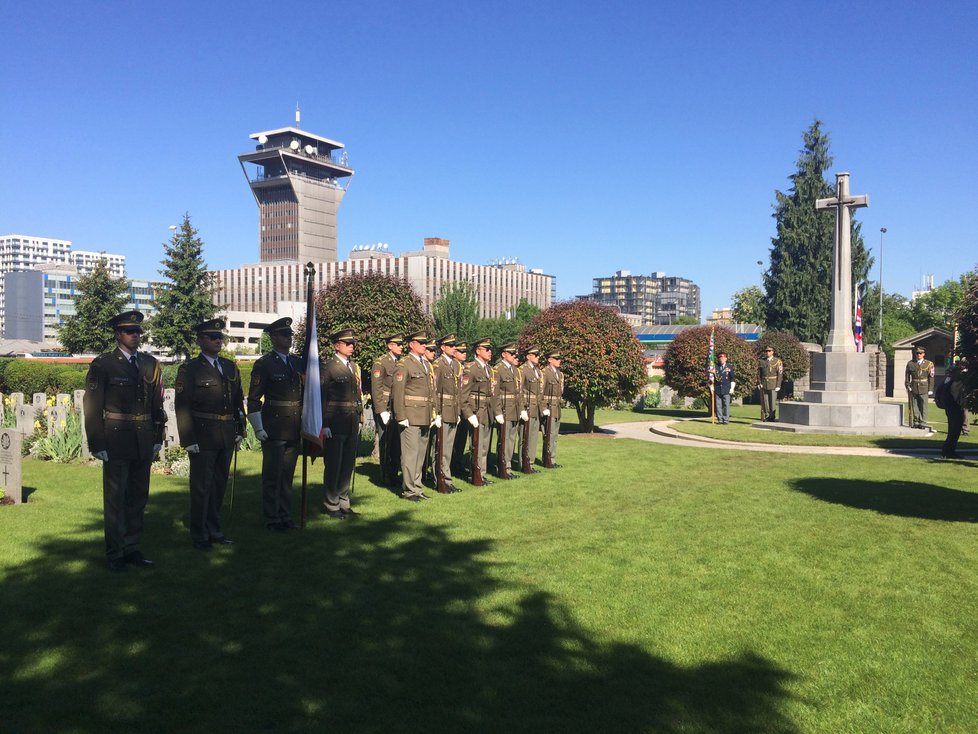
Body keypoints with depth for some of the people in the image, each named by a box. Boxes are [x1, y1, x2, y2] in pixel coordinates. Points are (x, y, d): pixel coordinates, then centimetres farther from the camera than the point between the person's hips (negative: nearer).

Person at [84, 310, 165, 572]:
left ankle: (133, 549, 24)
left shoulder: (151, 364, 9)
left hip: (144, 442, 4)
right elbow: (92, 408, -5)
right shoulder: (103, 365, -4)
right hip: (116, 441, -4)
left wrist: (158, 438, 7)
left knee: (138, 498, 12)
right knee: (115, 499, 4)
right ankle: (115, 554, 15)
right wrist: (97, 445, -9)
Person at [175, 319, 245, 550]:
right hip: (202, 438, -5)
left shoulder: (230, 367, 12)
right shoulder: (189, 370, -5)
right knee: (201, 487, 2)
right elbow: (182, 407, -9)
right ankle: (199, 535, 14)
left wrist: (240, 431, 9)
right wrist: (188, 440, -14)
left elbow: (238, 401, 15)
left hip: (226, 438, 5)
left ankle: (214, 530, 27)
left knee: (220, 485, 14)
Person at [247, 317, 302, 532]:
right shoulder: (263, 364, -6)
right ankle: (272, 519, 13)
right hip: (274, 429, -5)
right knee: (272, 475, 2)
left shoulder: (296, 363, 12)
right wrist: (258, 428, -11)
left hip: (294, 429, 6)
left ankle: (285, 516, 22)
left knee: (288, 475, 12)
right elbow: (254, 399, -7)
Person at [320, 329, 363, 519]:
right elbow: (321, 398, -10)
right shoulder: (328, 367, -7)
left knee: (348, 465, 12)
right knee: (333, 466, 1)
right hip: (335, 426, -7)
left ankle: (344, 503, 22)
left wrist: (359, 418, 14)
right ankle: (331, 506, 12)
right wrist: (324, 425, -14)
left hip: (352, 425, 7)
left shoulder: (355, 367, 15)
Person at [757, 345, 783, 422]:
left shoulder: (777, 361, -1)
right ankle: (766, 417, 11)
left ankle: (773, 417, 3)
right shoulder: (762, 361, 7)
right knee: (765, 402, 3)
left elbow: (780, 374, -3)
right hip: (763, 385, 3)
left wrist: (778, 386, -9)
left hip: (773, 385, -3)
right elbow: (758, 373, 10)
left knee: (773, 402, -4)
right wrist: (759, 383, -1)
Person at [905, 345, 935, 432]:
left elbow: (931, 377, 4)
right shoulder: (910, 363, 8)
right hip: (913, 388, 1)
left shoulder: (929, 364, 5)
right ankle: (916, 422, 10)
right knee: (914, 406, 4)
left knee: (923, 406, -2)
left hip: (924, 389, -1)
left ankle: (923, 422, 2)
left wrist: (930, 389, 0)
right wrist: (908, 386, 1)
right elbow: (907, 376, 10)